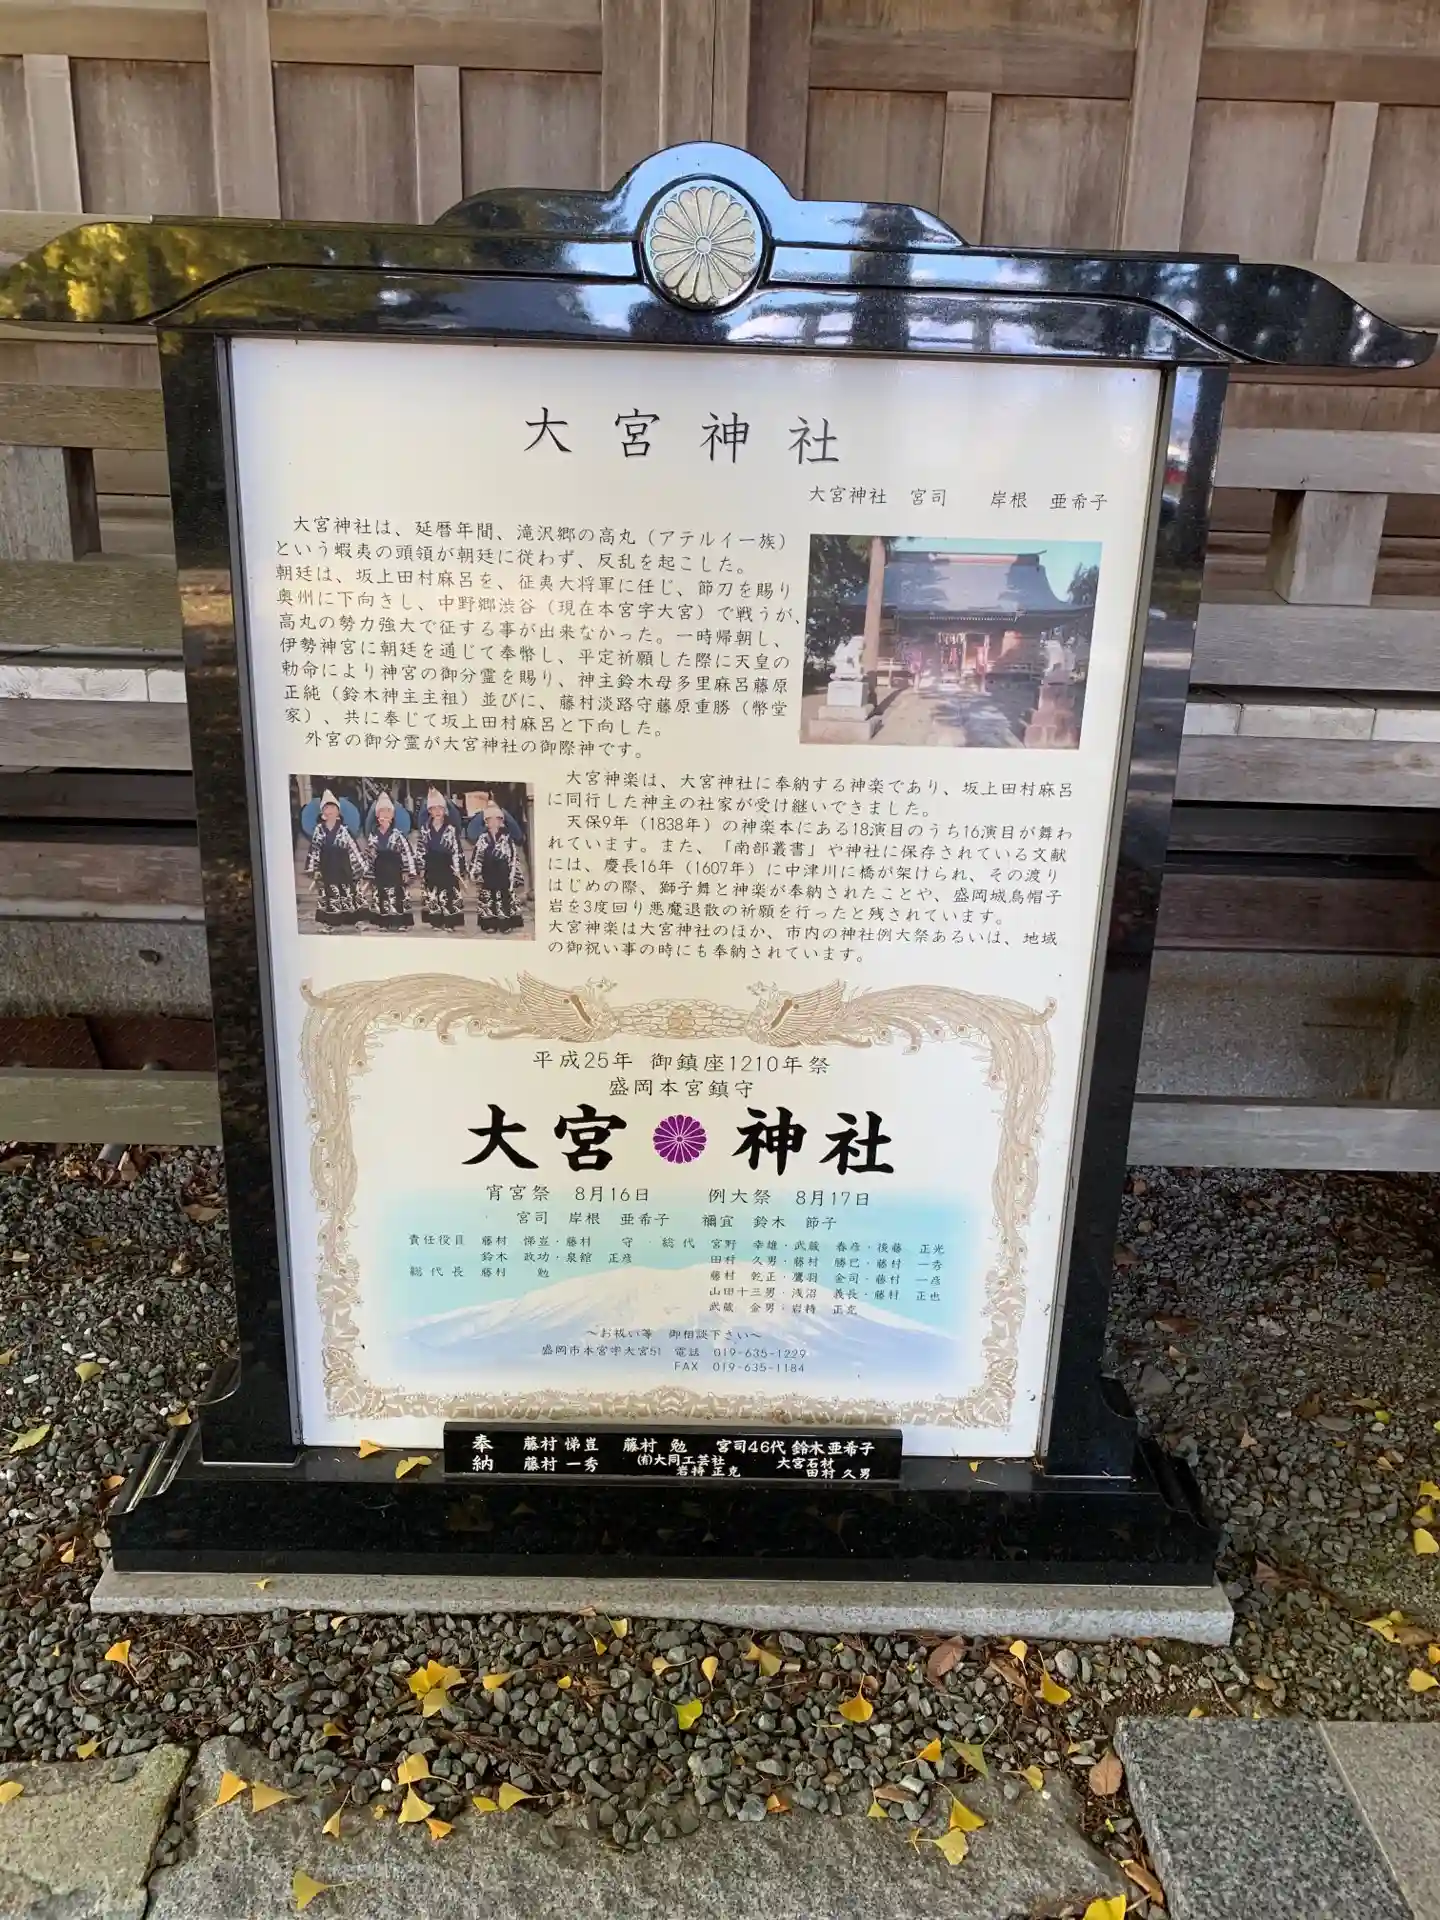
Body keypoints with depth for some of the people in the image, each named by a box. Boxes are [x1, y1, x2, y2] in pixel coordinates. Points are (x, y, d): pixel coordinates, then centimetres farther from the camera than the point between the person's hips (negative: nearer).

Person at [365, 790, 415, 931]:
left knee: (397, 896, -7)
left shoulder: (397, 834, -2)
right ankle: (384, 924, 9)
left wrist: (408, 872, -10)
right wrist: (370, 875, 10)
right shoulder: (373, 835, 9)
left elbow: (408, 853, -5)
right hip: (380, 871, 4)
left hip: (395, 871, -4)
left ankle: (399, 924, -3)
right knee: (380, 897, 3)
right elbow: (370, 856, 12)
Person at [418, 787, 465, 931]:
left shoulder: (451, 829, 0)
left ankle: (449, 924, -1)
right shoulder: (425, 828, 6)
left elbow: (456, 850, -2)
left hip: (447, 866, -2)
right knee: (432, 895, 2)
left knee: (449, 895, -5)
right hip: (431, 867, 2)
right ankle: (437, 923, 9)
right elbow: (422, 849, 7)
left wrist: (458, 869, -7)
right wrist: (421, 868, 4)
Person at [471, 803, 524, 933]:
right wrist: (476, 876, -2)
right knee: (488, 899, 1)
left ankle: (506, 925, 4)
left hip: (503, 876, -1)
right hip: (488, 876, 1)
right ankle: (489, 924, 7)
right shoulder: (483, 839, 4)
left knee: (505, 899, -1)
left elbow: (514, 859, 0)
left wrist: (514, 879, -4)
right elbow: (477, 858, 4)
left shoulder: (507, 838, 1)